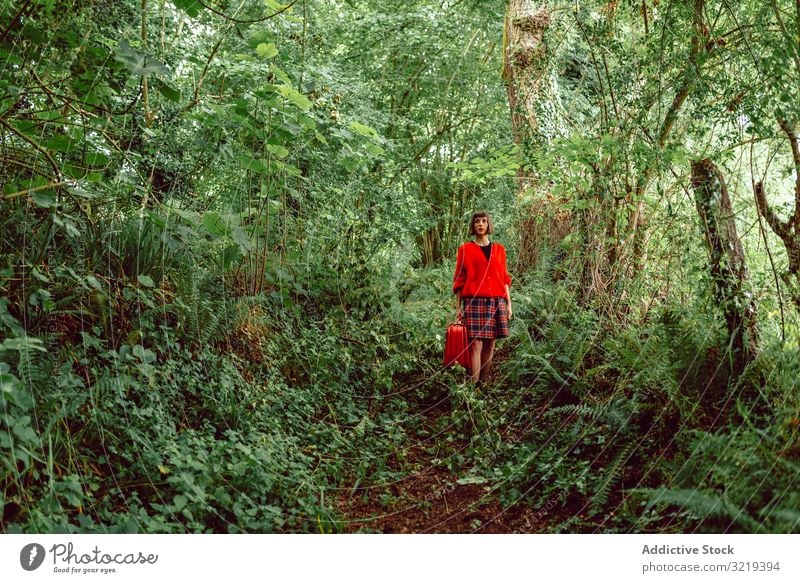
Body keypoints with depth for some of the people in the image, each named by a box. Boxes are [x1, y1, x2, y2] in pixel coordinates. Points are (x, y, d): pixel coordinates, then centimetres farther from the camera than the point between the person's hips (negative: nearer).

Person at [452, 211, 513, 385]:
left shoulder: (499, 249, 14)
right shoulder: (465, 249, 6)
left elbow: (505, 278, 15)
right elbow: (459, 280, 5)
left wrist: (509, 303, 8)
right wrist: (459, 307, 1)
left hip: (497, 302, 3)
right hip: (474, 301, -3)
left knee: (490, 345, 3)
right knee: (476, 344, -11)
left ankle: (484, 383, 11)